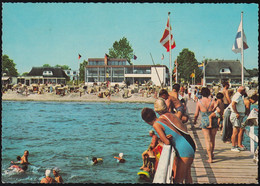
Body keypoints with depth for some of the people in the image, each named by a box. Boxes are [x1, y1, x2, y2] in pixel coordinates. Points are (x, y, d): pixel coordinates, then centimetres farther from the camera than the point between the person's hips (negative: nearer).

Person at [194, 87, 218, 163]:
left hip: (204, 122, -1)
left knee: (207, 140, 2)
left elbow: (196, 114, -2)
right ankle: (211, 154, 35)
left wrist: (195, 121, 15)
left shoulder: (199, 102, -4)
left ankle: (210, 158, -4)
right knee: (212, 139, 18)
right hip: (213, 121, 1)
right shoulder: (212, 101, -4)